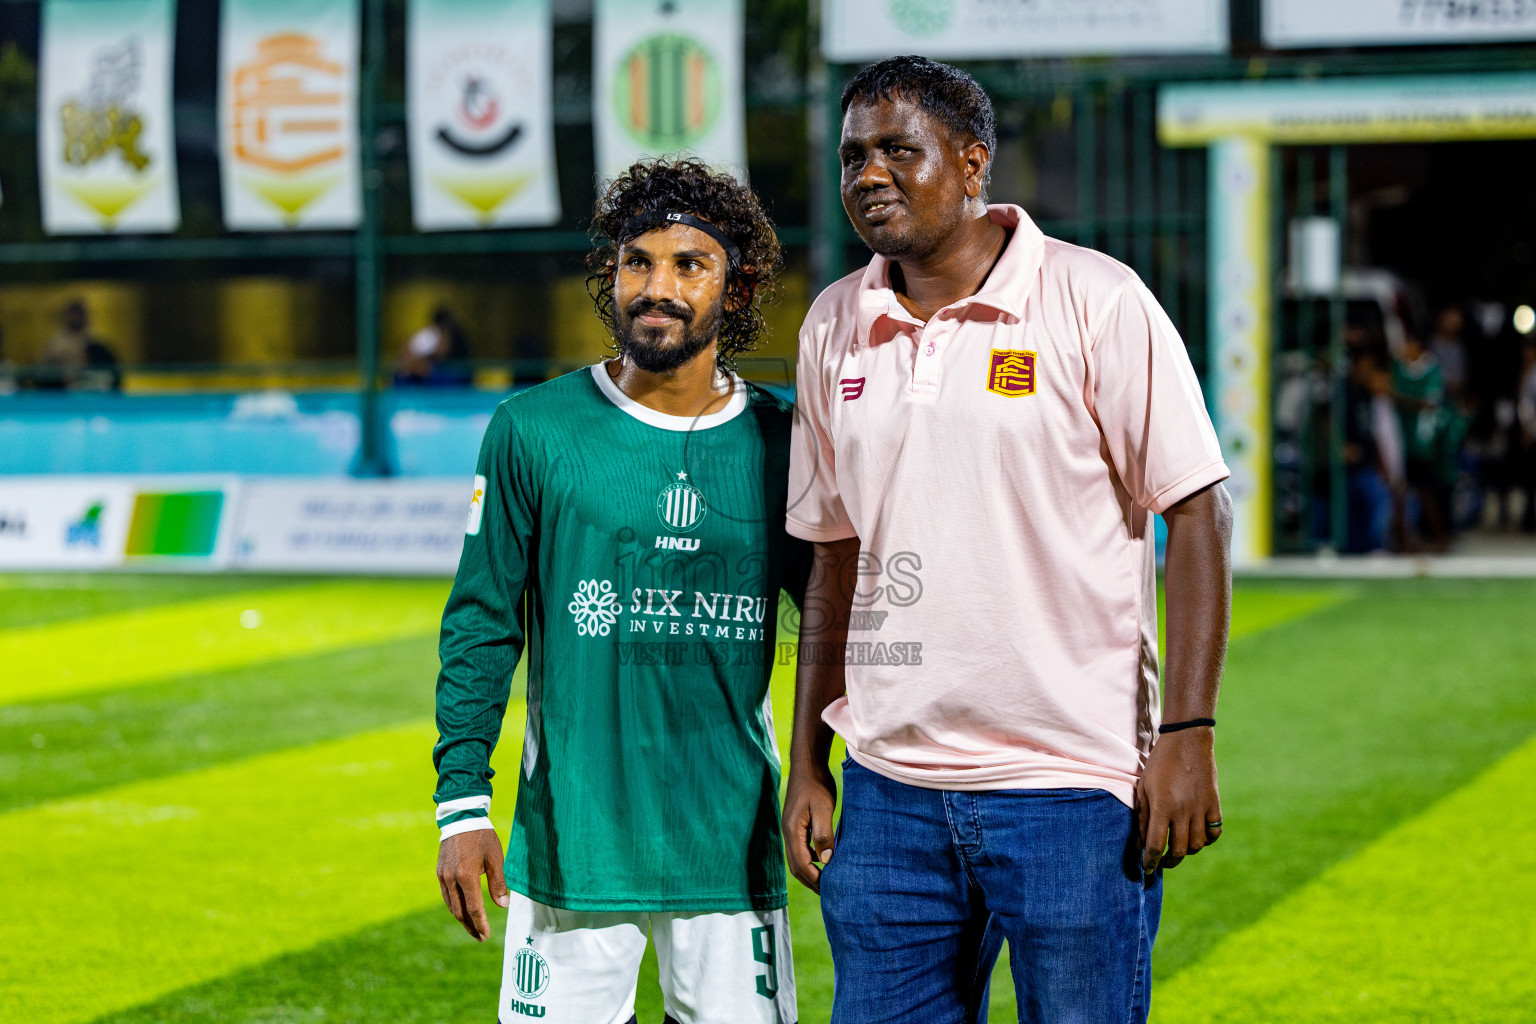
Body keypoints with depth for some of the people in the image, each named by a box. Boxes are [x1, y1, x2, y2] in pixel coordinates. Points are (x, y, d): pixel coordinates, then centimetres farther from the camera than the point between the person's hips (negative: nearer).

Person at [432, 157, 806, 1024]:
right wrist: (463, 805, -2)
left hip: (730, 849, 1)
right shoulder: (534, 431, -1)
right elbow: (482, 628, 3)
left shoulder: (779, 443, 3)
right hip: (570, 845, -1)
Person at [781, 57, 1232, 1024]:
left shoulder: (1096, 301, -5)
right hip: (889, 791, 5)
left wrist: (1187, 735, -11)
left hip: (1070, 787, -4)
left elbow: (1199, 510, -5)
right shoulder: (834, 326, 10)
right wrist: (808, 761, 14)